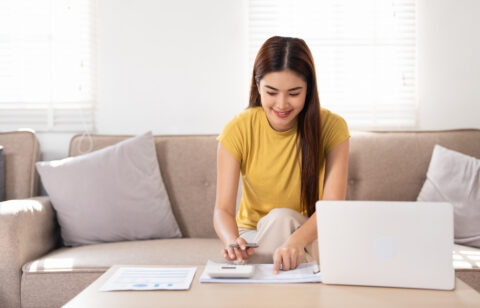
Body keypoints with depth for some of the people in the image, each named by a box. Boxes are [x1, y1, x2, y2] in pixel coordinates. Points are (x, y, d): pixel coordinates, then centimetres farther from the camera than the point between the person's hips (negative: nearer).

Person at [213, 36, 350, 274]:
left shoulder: (331, 127, -13)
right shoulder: (237, 130, -12)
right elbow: (223, 209, -17)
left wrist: (298, 240, -41)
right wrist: (232, 241, -40)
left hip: (310, 239, 0)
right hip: (254, 236, 1)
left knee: (282, 219, -31)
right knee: (279, 218, -31)